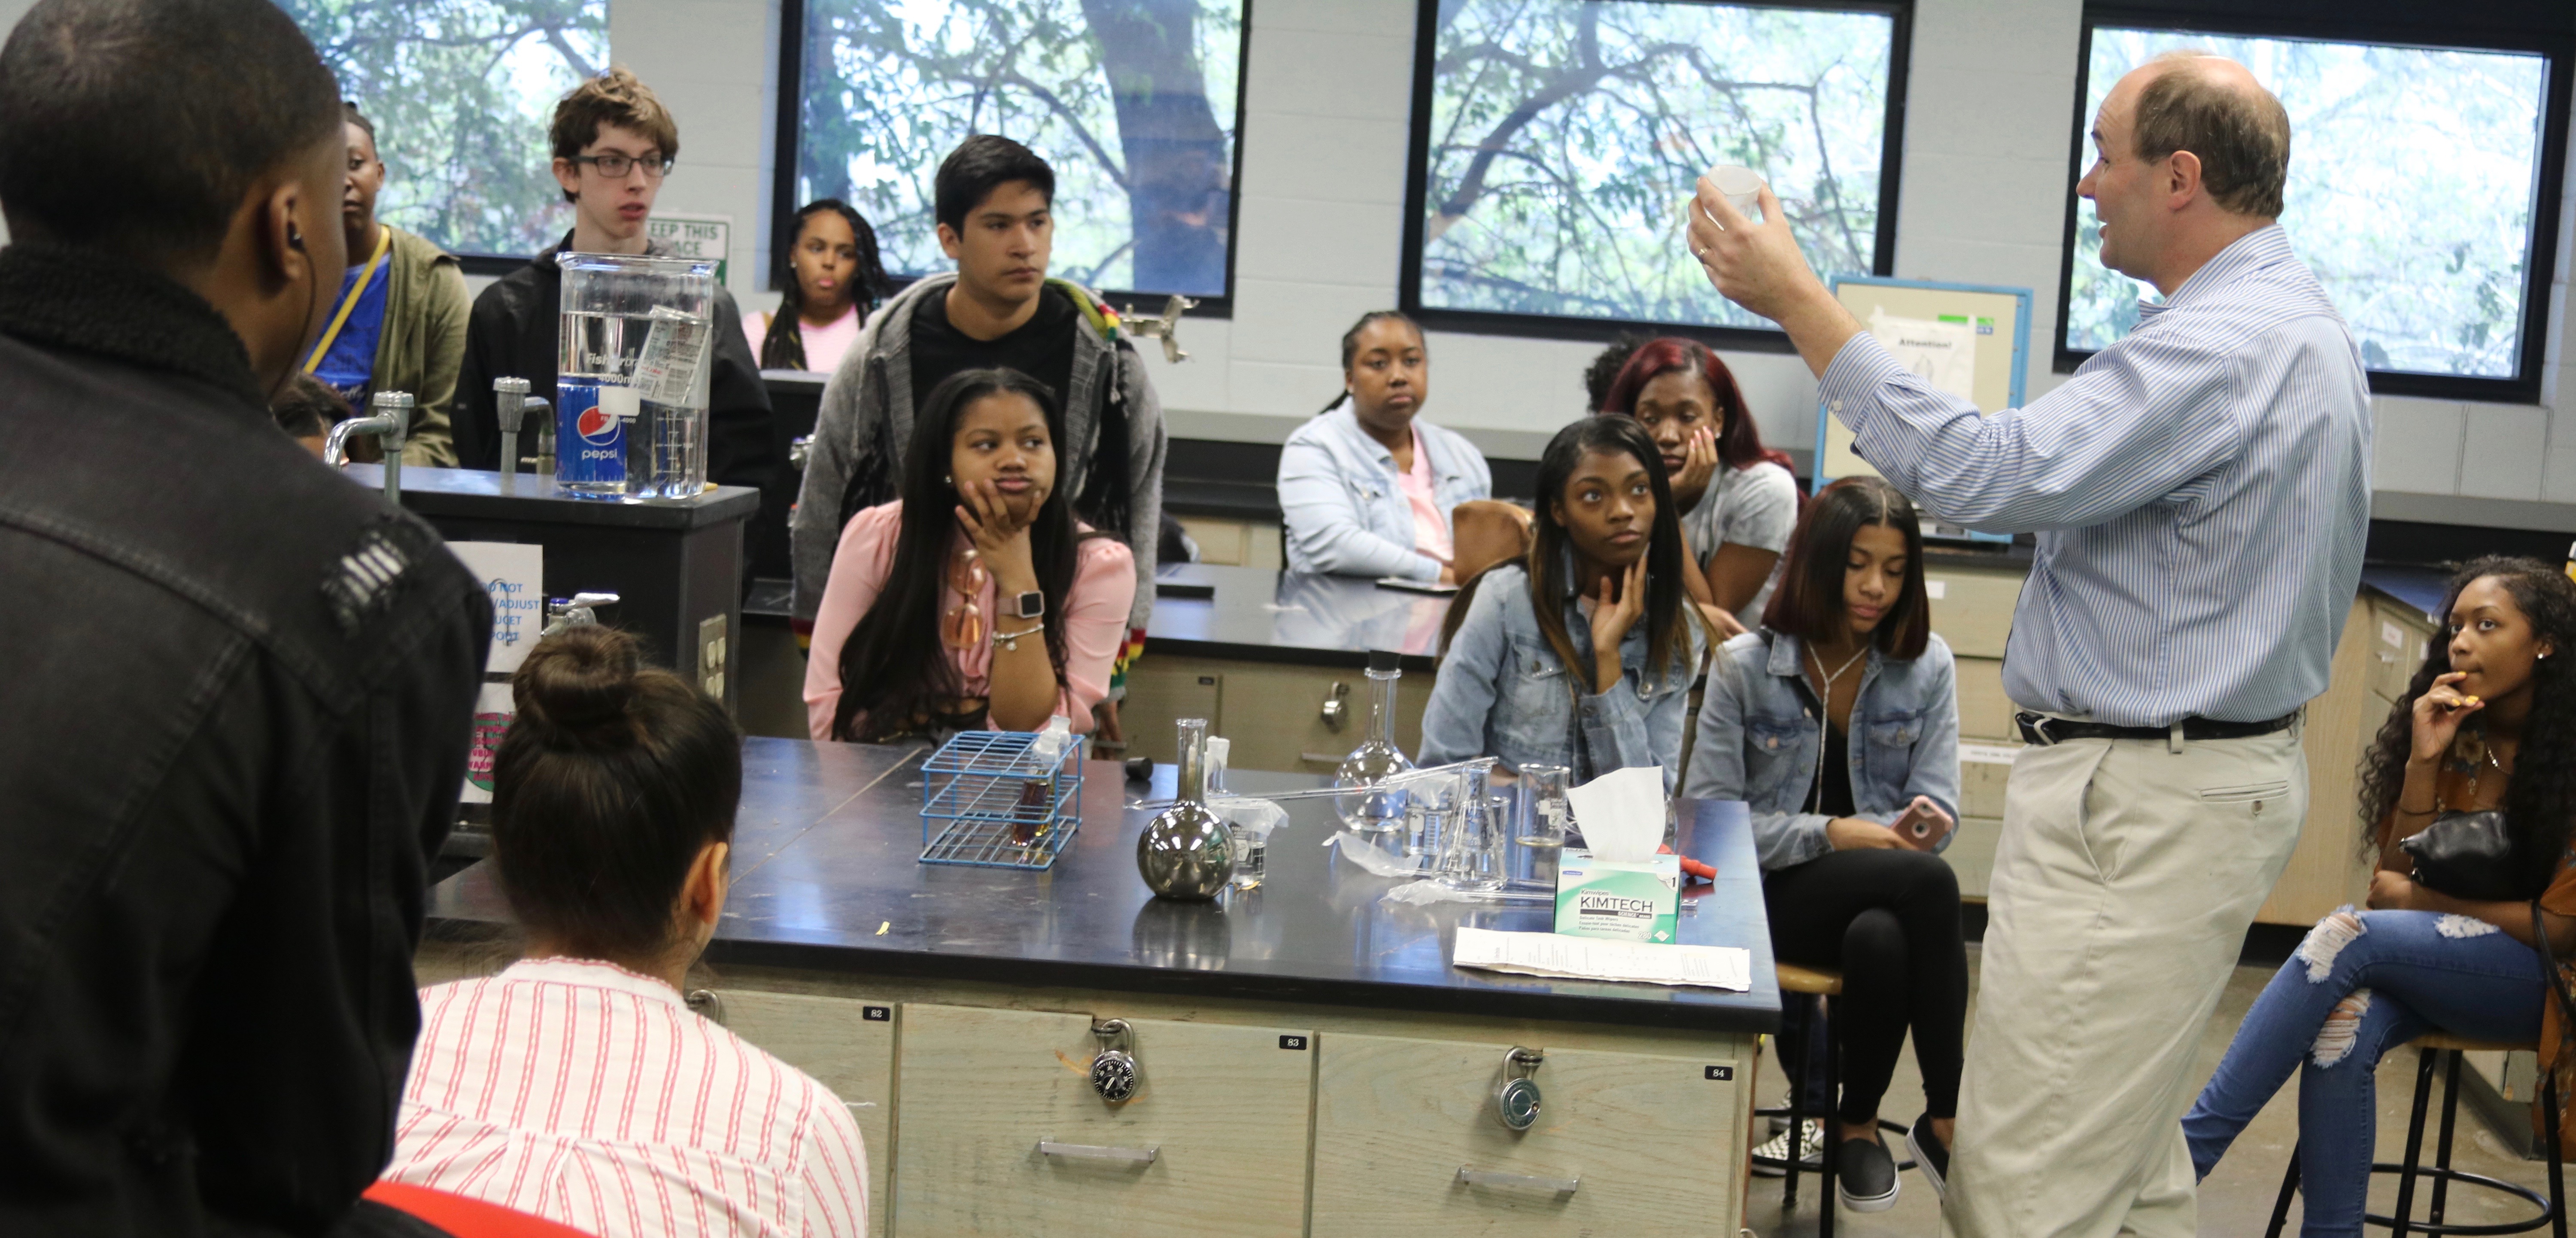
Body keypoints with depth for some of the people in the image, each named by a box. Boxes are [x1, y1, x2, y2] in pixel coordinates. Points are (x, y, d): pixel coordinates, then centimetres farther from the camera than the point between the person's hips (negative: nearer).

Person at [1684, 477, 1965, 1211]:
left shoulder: (1927, 667, 6)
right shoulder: (1744, 667, -2)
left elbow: (1939, 810, 2)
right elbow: (1706, 818, -7)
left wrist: (1918, 825, -23)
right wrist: (1833, 833, -18)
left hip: (1885, 890, 3)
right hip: (1770, 895, -3)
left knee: (1882, 940, -36)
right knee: (1929, 881, -32)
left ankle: (1858, 1121, -13)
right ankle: (1947, 1119, -21)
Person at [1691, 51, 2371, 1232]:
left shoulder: (2220, 349, -23)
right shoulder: (2292, 319, 13)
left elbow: (1978, 474, -29)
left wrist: (1792, 296, -24)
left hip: (2141, 809, -11)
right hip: (2203, 769, 11)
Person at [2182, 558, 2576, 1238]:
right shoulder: (2454, 735, 3)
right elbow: (2398, 878, 1)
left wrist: (2417, 899, -6)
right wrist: (2422, 761, -11)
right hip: (2438, 962, 4)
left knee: (2348, 936, -30)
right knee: (2341, 1029, -31)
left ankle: (2187, 1151, -30)